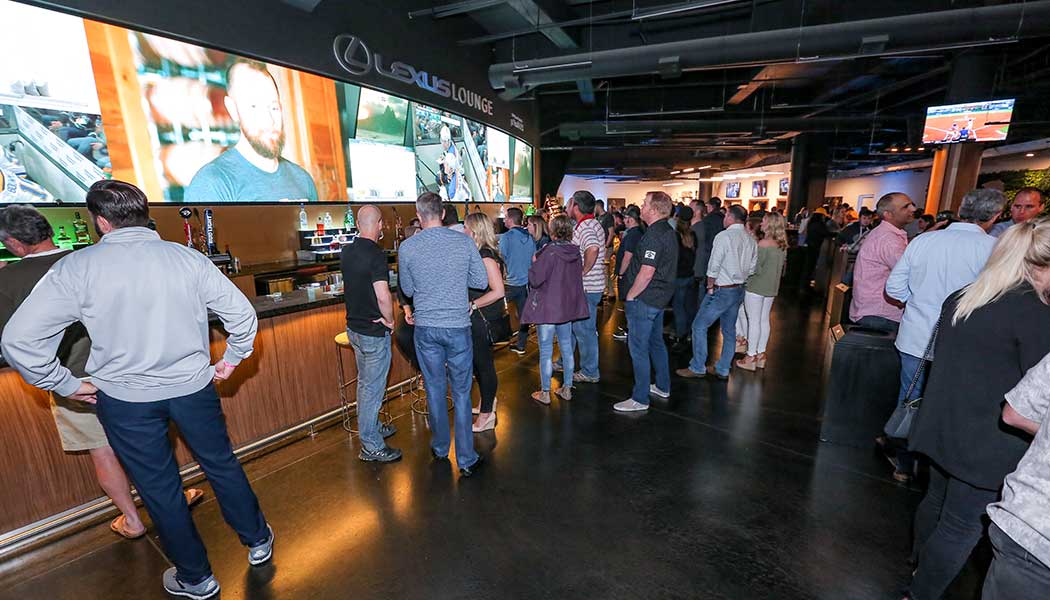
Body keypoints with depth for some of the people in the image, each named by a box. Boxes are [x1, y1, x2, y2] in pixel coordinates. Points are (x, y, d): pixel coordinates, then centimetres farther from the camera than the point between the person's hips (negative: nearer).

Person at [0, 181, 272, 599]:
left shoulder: (76, 268, -11)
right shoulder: (188, 258, -7)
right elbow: (243, 314, -7)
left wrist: (66, 385, 2)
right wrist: (230, 361, 7)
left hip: (124, 397, -1)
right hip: (193, 386, 1)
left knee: (159, 489, 16)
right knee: (222, 465, 19)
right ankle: (258, 541, 36)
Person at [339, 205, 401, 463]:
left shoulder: (346, 252, 4)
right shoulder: (376, 254, -22)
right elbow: (383, 296, -27)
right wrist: (390, 320, -13)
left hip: (354, 326, 9)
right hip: (374, 331, -9)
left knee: (364, 383, 22)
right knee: (373, 388, 2)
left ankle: (371, 428, 40)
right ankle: (371, 447, 15)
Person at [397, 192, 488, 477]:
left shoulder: (407, 247, -6)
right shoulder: (464, 241, -7)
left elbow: (407, 289, 6)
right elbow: (481, 281, 0)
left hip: (425, 328, 1)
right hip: (458, 327, -1)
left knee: (434, 389, 17)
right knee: (461, 392, 9)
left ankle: (440, 448, 35)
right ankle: (466, 459, 17)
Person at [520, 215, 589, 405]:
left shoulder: (549, 252, -19)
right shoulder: (575, 251, 1)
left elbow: (535, 280, -19)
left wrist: (534, 264, -1)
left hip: (547, 307, -6)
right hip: (568, 306, 6)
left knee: (546, 351, 4)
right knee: (566, 347, 15)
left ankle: (545, 393, 14)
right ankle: (567, 389, 26)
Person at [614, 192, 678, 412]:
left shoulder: (654, 235, -21)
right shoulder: (668, 231, 11)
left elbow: (647, 272, -27)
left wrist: (630, 295, -15)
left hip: (645, 299, -10)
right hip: (660, 296, 10)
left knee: (638, 348, -2)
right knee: (656, 342, 21)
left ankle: (640, 399, 7)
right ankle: (663, 386, 36)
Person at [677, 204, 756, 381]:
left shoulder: (724, 236, -16)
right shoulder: (751, 240, 7)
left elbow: (714, 266, -17)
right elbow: (751, 268, 9)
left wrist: (710, 286, -5)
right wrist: (739, 280, 16)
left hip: (721, 291, -8)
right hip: (739, 290, 8)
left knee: (699, 326, 1)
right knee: (729, 330, 15)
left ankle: (697, 368, 7)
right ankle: (723, 370, 24)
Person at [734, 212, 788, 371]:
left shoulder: (763, 243, -17)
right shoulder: (782, 245, 5)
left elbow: (755, 268, -16)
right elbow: (780, 266, 14)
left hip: (756, 287, -7)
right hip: (771, 288, 7)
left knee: (754, 321, -1)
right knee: (764, 320, 14)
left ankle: (751, 357, 5)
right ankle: (761, 354, 22)